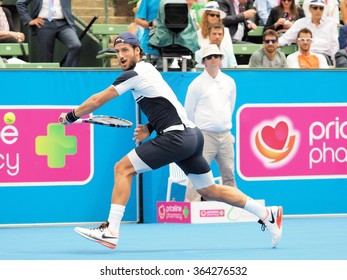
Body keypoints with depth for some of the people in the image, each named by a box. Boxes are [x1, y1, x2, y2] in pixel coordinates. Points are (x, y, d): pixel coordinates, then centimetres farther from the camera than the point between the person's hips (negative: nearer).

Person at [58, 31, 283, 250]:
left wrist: (71, 116, 6)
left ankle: (111, 231, -16)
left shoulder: (134, 74, -9)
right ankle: (268, 214, 21)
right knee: (210, 191, 17)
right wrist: (150, 127, 12)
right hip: (192, 135, 10)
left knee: (123, 168, -11)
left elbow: (98, 100, -7)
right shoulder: (148, 69, 19)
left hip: (177, 137, -10)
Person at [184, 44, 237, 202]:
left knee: (229, 174, 8)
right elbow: (188, 112, 5)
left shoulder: (229, 82, 11)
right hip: (205, 135, -4)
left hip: (225, 135, 4)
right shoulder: (197, 84, -2)